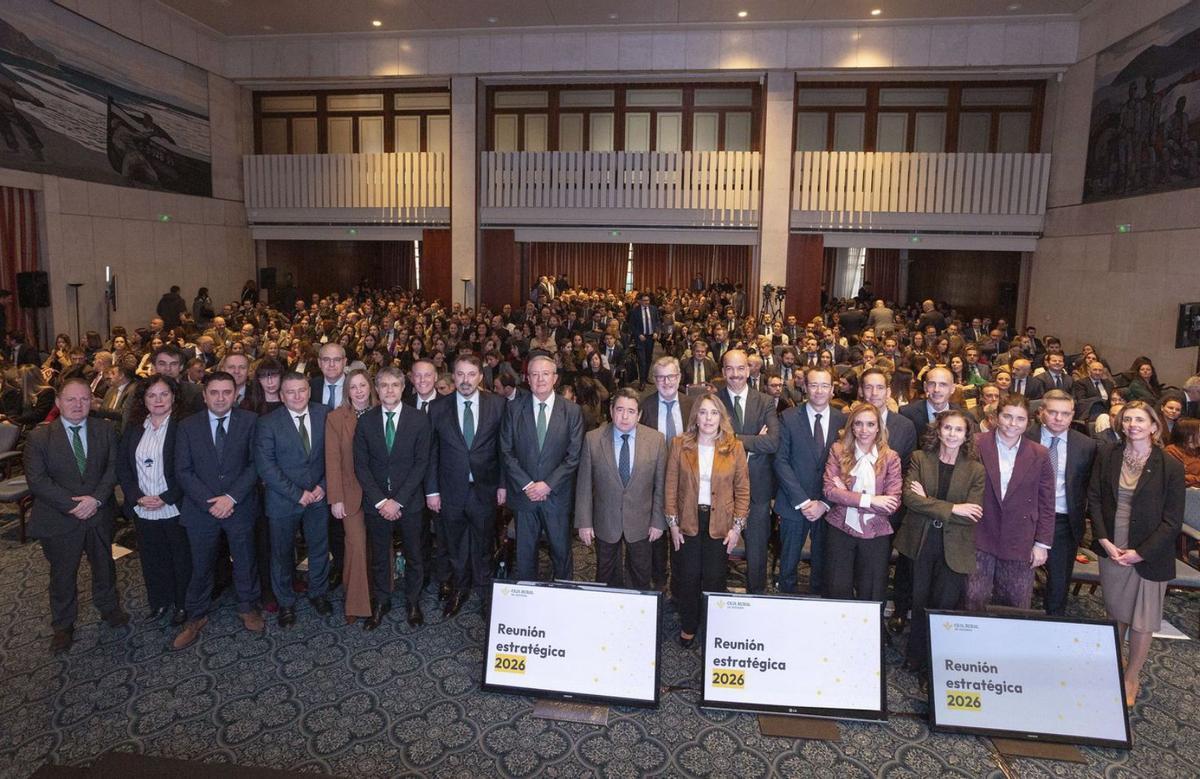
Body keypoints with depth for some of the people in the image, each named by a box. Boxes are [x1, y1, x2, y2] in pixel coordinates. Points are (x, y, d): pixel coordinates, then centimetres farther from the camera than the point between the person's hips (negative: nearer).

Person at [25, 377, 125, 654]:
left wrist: (96, 499, -19)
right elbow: (37, 479, -13)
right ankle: (63, 626, 31)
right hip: (59, 520, -2)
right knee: (62, 574, 13)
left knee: (104, 565, 19)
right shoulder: (39, 437, -8)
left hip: (99, 515, 2)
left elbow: (113, 467, -5)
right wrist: (72, 504, -20)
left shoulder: (105, 430, -2)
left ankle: (108, 607, 42)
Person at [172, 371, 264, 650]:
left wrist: (232, 497, -15)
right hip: (201, 509, 1)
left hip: (240, 507, 0)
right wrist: (208, 502, -13)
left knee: (245, 561, 13)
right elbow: (183, 471, -3)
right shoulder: (188, 426, -1)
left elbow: (255, 464, -7)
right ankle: (196, 616, 30)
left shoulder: (250, 421, -4)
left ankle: (248, 608, 33)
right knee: (201, 565, 12)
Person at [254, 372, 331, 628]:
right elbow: (266, 465, -14)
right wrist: (297, 494, -16)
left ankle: (318, 593, 36)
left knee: (319, 548, 14)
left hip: (318, 495, 2)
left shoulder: (324, 415, -3)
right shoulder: (268, 423, -10)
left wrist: (323, 485, -9)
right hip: (283, 500, -2)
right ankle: (285, 602, 31)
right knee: (282, 554, 12)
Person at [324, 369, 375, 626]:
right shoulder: (335, 418, -5)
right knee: (356, 546, -1)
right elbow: (332, 460, -6)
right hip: (352, 493, -2)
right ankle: (356, 603, 13)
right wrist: (335, 498, -10)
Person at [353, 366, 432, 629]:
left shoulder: (419, 420, -6)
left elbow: (421, 463, -8)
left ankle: (413, 602, 29)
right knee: (378, 557, 13)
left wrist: (399, 500, -13)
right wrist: (381, 501, -10)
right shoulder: (365, 422, -1)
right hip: (376, 501, 1)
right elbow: (360, 466, -1)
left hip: (409, 501, -1)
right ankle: (381, 602, 30)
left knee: (414, 556, 10)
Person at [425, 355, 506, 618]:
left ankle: (484, 593, 33)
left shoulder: (497, 404, -5)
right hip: (450, 490, 1)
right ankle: (459, 590, 36)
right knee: (455, 546, 15)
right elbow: (431, 452, 0)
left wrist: (503, 484, -2)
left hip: (484, 488, -1)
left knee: (482, 546, 14)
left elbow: (504, 447, 0)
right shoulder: (438, 408, -3)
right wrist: (431, 490, -2)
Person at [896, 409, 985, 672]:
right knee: (919, 601, 12)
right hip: (921, 543, 1)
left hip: (954, 548, -1)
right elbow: (909, 497, -13)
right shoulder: (919, 458, 0)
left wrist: (928, 503, -14)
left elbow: (972, 515, -11)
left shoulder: (976, 470, -2)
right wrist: (951, 508, -18)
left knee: (946, 604, 5)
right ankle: (915, 657, 29)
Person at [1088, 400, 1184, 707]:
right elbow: (1094, 498, 1)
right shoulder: (1107, 456, -3)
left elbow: (1172, 520, -9)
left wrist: (1141, 553, -12)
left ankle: (1131, 677, 24)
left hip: (1149, 556, -2)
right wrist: (1104, 540, -8)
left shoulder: (1171, 466, -11)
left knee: (1143, 620, 8)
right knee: (1115, 612, 17)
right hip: (1112, 549, 3)